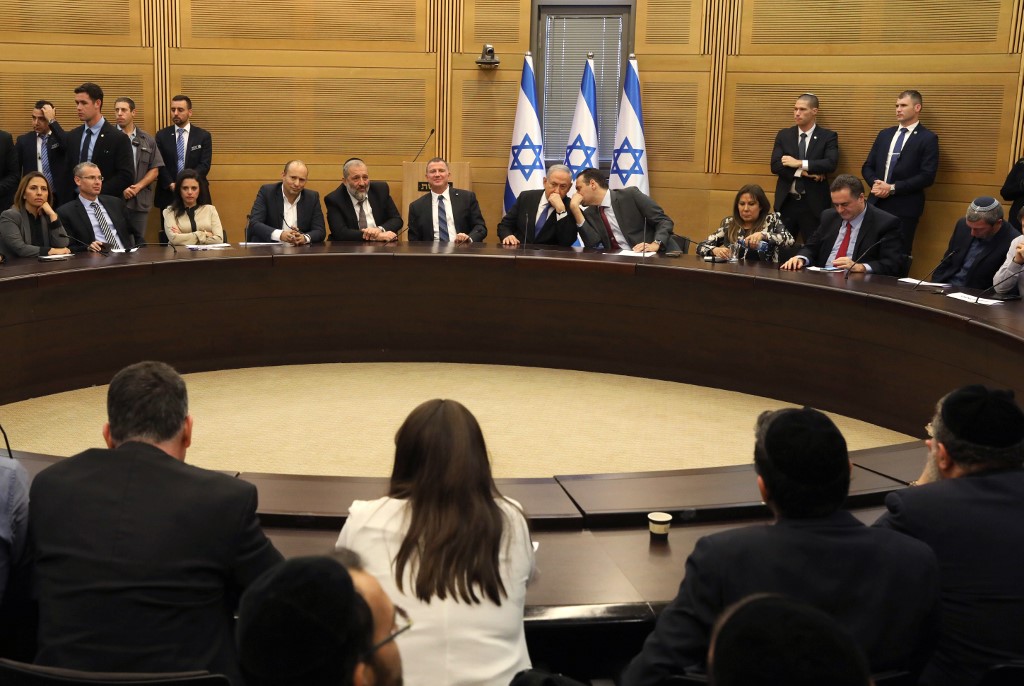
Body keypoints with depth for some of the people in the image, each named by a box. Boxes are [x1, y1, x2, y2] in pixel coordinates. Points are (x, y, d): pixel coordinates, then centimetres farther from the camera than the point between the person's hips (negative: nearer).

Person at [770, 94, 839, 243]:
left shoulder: (828, 137, 1)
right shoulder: (783, 135, 8)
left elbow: (831, 164, -15)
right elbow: (775, 165, -4)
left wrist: (799, 163, -17)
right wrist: (803, 172, -14)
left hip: (814, 204, -2)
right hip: (786, 202, 3)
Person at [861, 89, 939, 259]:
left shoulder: (928, 138, -3)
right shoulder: (884, 134, 16)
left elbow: (927, 176, -12)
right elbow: (867, 166, 15)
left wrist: (893, 188, -15)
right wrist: (875, 183, -8)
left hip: (904, 208, -5)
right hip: (877, 204, 5)